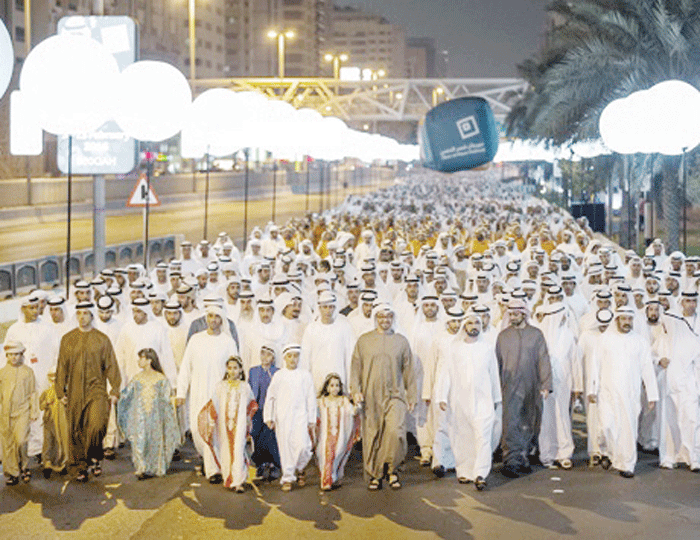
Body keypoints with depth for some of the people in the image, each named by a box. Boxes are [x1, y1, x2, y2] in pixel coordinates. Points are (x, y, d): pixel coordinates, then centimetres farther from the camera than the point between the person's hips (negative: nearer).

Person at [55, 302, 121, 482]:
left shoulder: (102, 340, 5)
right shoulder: (67, 340, 8)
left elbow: (111, 366, 6)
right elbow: (62, 367, 10)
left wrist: (114, 391, 1)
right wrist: (61, 392, 5)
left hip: (96, 389, -2)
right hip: (75, 393, 2)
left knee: (97, 425, -20)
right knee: (77, 432, 3)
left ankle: (95, 458, 3)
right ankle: (82, 467, 15)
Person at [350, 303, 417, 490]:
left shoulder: (401, 341, 10)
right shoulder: (364, 341, 9)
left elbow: (408, 370, 13)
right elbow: (356, 368, 9)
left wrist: (411, 396, 11)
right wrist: (355, 390, -3)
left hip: (395, 395, 0)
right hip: (371, 397, 0)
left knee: (395, 431, -17)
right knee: (372, 436, 0)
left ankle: (391, 469, 4)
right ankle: (374, 475, 12)